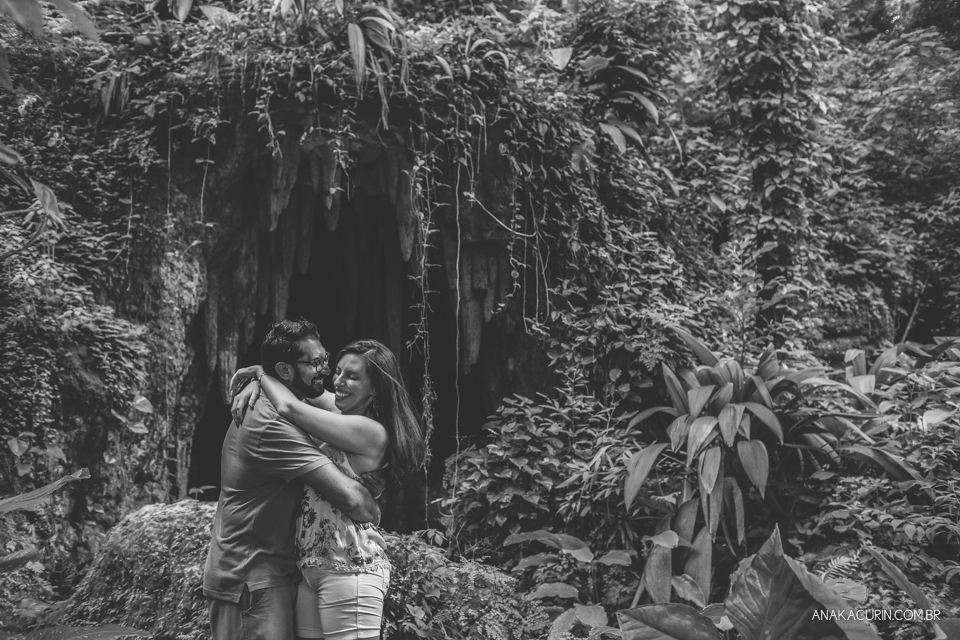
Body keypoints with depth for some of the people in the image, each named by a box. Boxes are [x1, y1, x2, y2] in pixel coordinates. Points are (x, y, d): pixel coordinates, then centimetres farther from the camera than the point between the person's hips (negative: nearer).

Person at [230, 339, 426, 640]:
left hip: (349, 567, -8)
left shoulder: (372, 432, -14)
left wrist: (262, 373, 0)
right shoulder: (341, 415, 12)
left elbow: (290, 408, -16)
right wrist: (256, 383, 1)